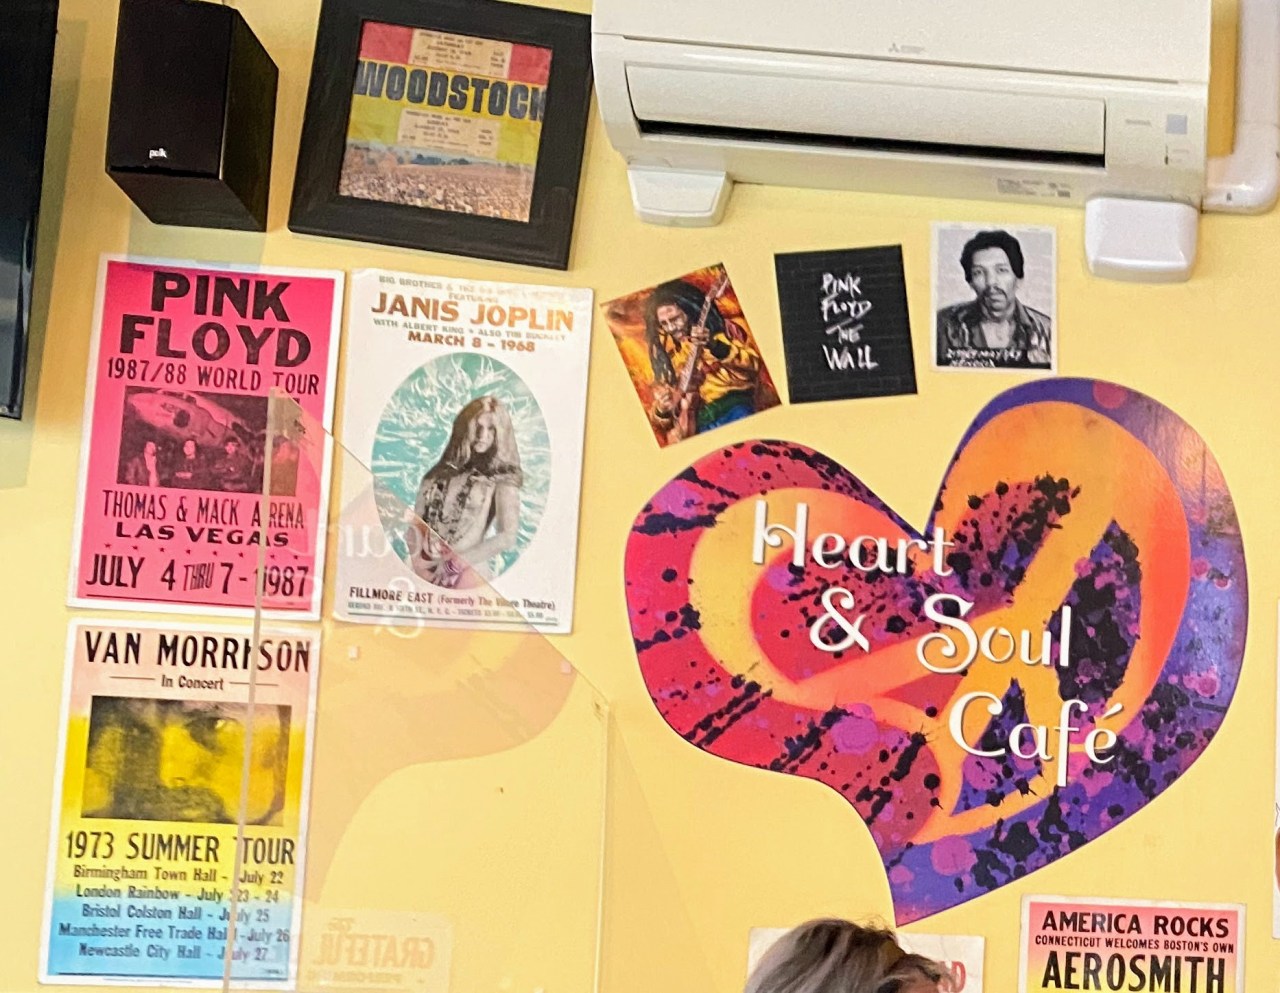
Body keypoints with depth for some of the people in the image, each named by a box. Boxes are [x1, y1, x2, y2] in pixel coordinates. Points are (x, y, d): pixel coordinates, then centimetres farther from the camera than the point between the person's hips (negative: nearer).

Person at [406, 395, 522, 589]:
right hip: (425, 573, 4)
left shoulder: (502, 480, 1)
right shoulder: (439, 475, 14)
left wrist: (457, 561, -11)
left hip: (468, 573, -4)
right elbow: (415, 525, 12)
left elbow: (508, 537, -9)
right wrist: (418, 560, -5)